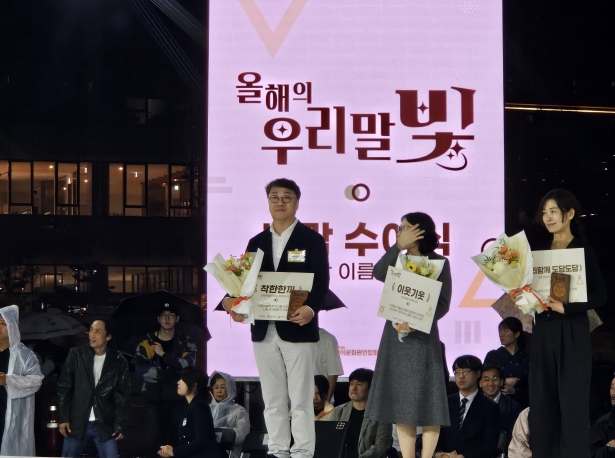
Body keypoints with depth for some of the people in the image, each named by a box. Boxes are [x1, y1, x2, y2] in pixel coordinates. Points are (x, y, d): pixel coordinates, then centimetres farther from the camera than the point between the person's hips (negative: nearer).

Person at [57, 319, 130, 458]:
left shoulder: (118, 361, 0)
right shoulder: (76, 355, -1)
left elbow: (122, 395, 3)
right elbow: (64, 388, 0)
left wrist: (119, 425, -2)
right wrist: (63, 418, -4)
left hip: (105, 425, 0)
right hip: (76, 423, 0)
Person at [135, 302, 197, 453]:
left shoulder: (186, 342, 6)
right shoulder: (147, 341, 5)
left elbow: (187, 366, -12)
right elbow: (140, 370, -8)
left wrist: (163, 354, -12)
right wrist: (173, 373, -10)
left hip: (178, 398, 0)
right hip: (154, 398, 0)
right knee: (153, 443, -8)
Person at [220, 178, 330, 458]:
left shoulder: (311, 239, 0)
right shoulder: (257, 242, 14)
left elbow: (320, 282, -8)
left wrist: (311, 308, -27)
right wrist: (237, 306, -10)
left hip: (297, 329, -5)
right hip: (264, 331, 5)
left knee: (300, 400, -2)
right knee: (272, 401, 9)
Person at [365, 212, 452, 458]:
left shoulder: (439, 262, 0)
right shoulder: (399, 261, 13)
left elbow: (444, 304, -7)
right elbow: (378, 273, -9)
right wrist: (398, 246, -10)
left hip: (422, 335, -5)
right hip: (395, 334, 5)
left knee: (425, 400, -5)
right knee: (400, 400, 4)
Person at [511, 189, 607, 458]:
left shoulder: (582, 250, -3)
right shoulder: (540, 251, 12)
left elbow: (599, 296, -7)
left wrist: (566, 307, -17)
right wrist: (520, 296, -2)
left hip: (572, 334, -5)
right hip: (543, 332, 5)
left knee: (573, 403, -5)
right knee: (542, 403, 4)